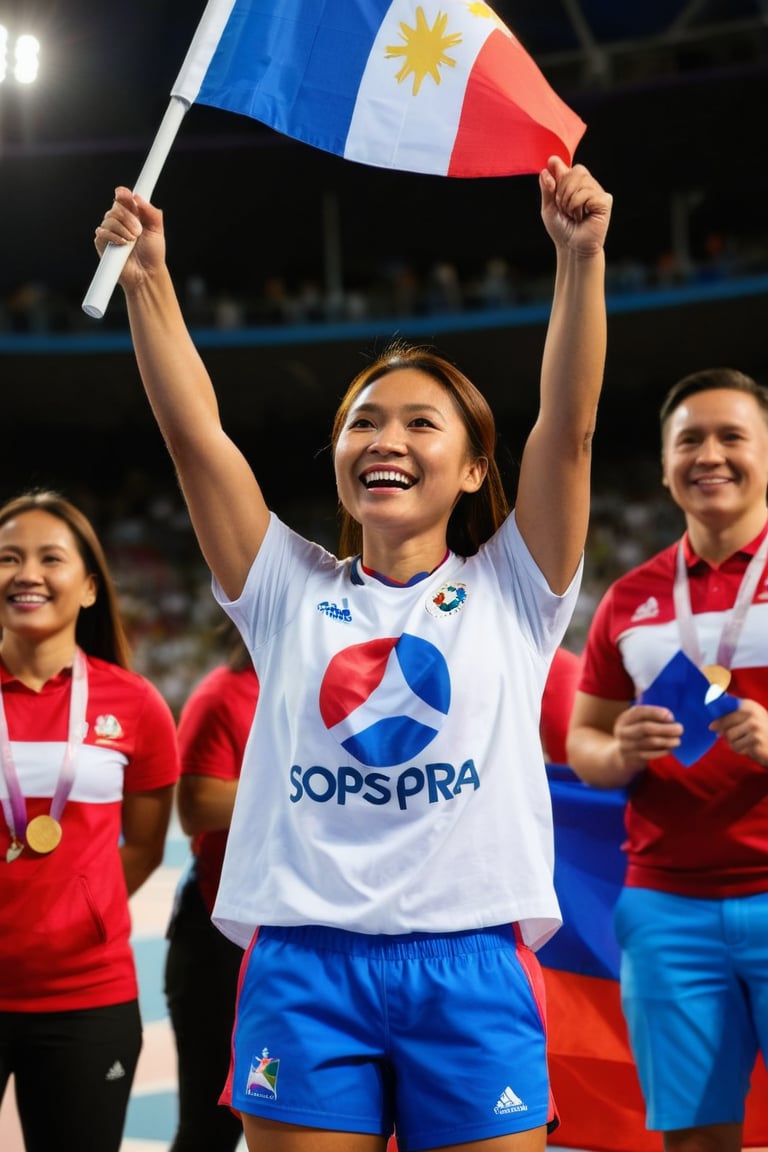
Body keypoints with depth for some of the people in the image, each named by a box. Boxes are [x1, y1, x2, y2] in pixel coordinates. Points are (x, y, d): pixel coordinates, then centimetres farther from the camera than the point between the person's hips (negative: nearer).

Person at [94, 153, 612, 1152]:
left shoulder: (509, 591, 7)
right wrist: (146, 276, -5)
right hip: (304, 960, 1)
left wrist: (581, 258, -14)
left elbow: (569, 426, -5)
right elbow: (195, 433, 3)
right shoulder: (293, 593, 11)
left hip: (471, 966, -1)